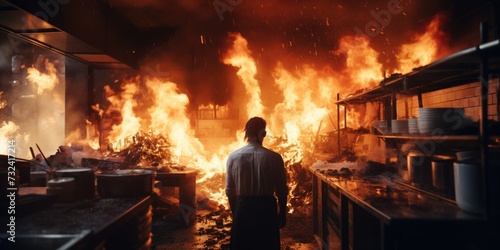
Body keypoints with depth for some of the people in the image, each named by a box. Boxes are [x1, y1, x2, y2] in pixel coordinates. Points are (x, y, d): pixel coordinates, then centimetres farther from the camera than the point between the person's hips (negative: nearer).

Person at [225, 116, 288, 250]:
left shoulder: (233, 157, -7)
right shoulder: (274, 158, -11)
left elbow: (230, 191, 1)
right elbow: (282, 190, -4)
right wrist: (282, 214, 11)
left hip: (243, 207, 1)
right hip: (267, 207, -1)